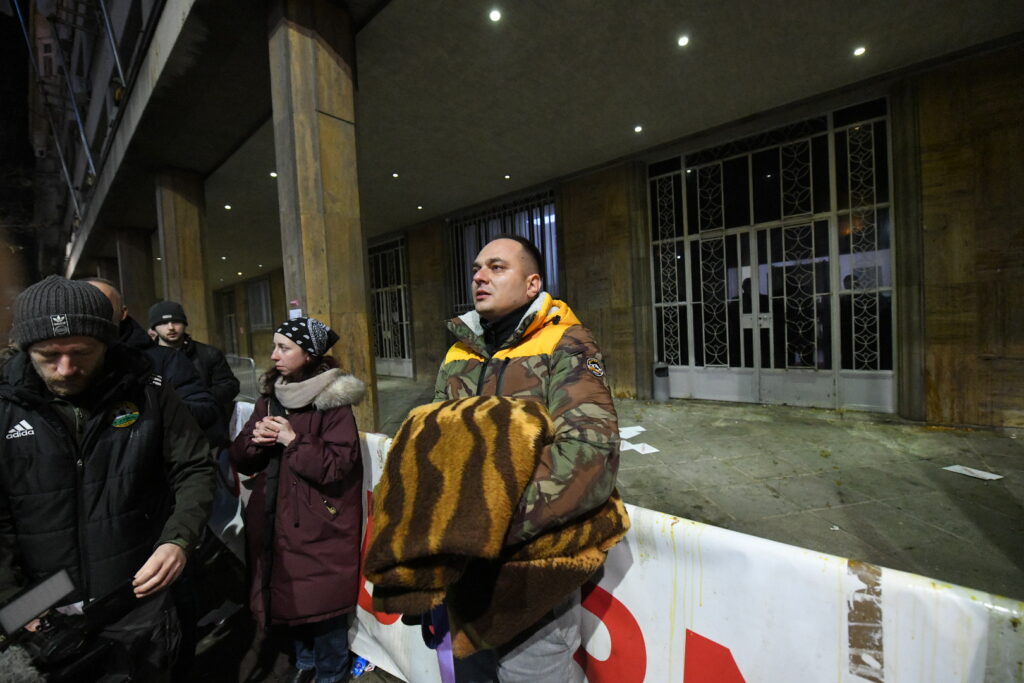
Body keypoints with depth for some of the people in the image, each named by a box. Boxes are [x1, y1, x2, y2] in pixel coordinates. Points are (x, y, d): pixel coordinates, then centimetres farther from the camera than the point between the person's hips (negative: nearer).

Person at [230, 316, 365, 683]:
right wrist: (256, 439, -13)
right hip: (276, 520, 6)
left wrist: (293, 441, -22)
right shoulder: (269, 398, 5)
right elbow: (240, 459, 8)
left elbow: (338, 466, -20)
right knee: (289, 596, 22)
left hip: (320, 525, -6)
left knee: (323, 600, 8)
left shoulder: (333, 402, -16)